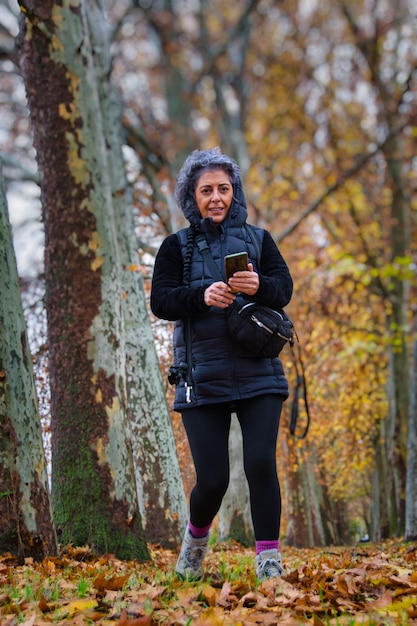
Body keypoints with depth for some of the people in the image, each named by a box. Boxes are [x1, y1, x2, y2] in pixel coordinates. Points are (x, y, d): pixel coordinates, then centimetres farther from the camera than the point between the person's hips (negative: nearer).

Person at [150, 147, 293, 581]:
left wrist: (258, 286, -27)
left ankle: (269, 564, -3)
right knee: (212, 479, -1)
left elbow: (284, 289, -3)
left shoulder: (258, 239, 9)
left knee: (260, 464, -13)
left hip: (258, 376, 1)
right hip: (203, 379, 0)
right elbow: (160, 301, -5)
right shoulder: (177, 246, 7)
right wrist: (202, 295, -25)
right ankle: (196, 538, 30)